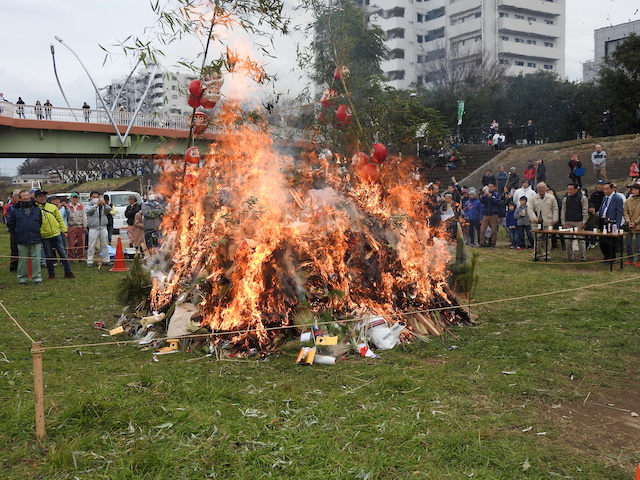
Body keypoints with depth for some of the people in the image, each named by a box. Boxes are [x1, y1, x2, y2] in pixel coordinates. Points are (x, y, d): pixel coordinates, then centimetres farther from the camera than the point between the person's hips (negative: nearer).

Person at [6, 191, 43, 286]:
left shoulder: (37, 209, 7)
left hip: (35, 240, 1)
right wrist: (16, 233, 12)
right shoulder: (15, 210, 3)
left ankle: (37, 278, 7)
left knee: (36, 260, 0)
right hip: (22, 241, -1)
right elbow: (10, 224, 12)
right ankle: (22, 279, 15)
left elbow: (41, 222, 19)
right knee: (22, 260, 5)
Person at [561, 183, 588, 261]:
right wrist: (563, 223, 4)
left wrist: (583, 222, -9)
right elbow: (563, 211, 12)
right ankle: (570, 257, 12)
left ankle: (582, 257, 3)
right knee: (568, 240, 3)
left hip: (579, 222, -4)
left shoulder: (582, 198, -1)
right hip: (568, 222, 4)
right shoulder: (565, 199, 11)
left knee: (581, 240, -4)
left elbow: (585, 211, -2)